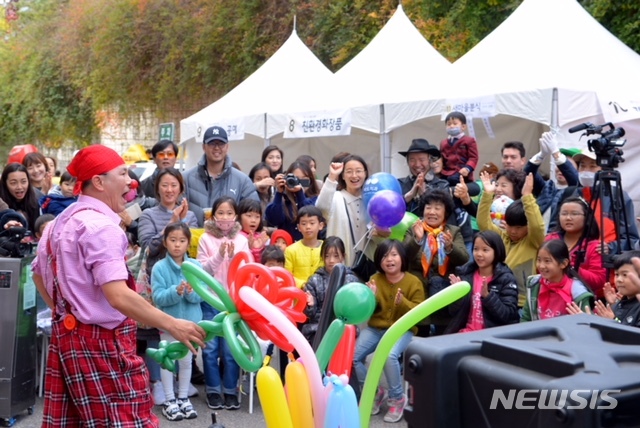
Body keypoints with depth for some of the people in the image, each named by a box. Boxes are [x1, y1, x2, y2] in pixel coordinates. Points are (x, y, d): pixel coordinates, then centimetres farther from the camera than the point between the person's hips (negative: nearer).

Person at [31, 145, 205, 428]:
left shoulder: (60, 222, 13)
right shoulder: (101, 226, -18)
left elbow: (38, 273, 26)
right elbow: (118, 297, -27)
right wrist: (173, 325, -23)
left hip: (66, 332, 10)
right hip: (101, 341, -10)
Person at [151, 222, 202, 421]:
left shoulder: (195, 266, -4)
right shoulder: (159, 267, -11)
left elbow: (202, 295, -6)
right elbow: (158, 297, -16)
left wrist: (191, 292, -27)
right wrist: (176, 291, -32)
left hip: (190, 320, 3)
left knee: (186, 361, 14)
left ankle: (184, 398, 27)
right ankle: (169, 401, 19)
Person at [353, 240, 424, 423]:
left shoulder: (414, 282, -6)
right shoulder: (375, 279, 3)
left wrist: (402, 303, -28)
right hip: (375, 328, 4)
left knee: (389, 356, -34)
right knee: (351, 356, -17)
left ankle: (397, 398, -9)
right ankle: (375, 391, 8)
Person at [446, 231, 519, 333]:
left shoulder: (506, 278, -4)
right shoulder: (464, 274, 5)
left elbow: (509, 315, -11)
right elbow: (454, 312, 6)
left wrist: (487, 296, -22)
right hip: (467, 333, 3)